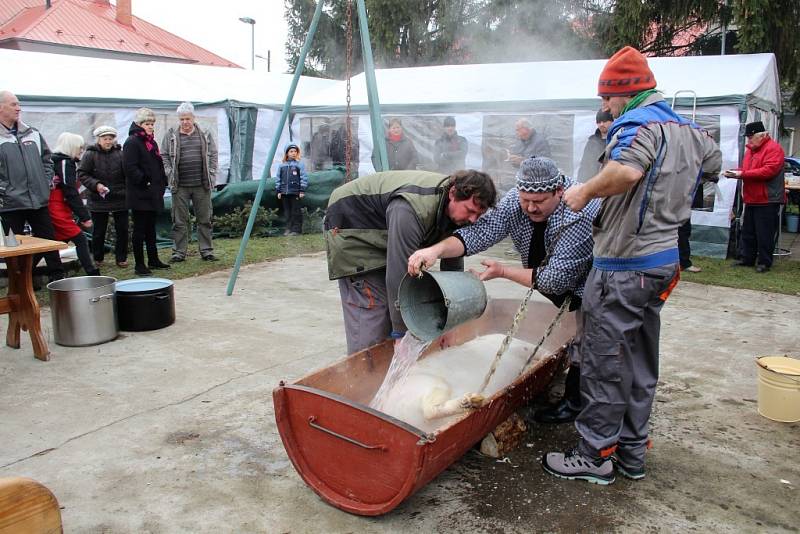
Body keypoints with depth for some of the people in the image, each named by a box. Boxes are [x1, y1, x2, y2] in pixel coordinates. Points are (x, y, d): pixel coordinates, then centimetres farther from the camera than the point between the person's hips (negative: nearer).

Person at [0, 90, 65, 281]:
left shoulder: (32, 134, 11)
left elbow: (47, 159, 18)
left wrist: (47, 182, 8)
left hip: (39, 200, 4)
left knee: (49, 240, 9)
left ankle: (58, 278, 19)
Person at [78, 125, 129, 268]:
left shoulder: (120, 154, 2)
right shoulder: (90, 154, -3)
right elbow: (82, 174, -2)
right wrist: (96, 185, -15)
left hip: (120, 199, 1)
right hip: (98, 201, -1)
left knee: (122, 230, 5)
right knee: (98, 232, 9)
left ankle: (121, 258, 17)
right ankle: (97, 259, 23)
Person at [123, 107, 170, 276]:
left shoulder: (151, 142, 17)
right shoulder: (132, 142, -11)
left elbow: (158, 165, 23)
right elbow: (130, 168, -19)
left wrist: (162, 184, 13)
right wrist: (145, 182, -20)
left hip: (153, 194, 9)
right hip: (139, 194, -9)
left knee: (150, 228, 16)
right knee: (140, 229, -2)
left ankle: (153, 260, 26)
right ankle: (139, 264, 4)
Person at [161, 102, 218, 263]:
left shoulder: (205, 135, 9)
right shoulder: (170, 136, 6)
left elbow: (213, 156, 11)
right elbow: (164, 157, 6)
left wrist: (211, 176, 2)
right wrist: (170, 176, -5)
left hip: (202, 185, 1)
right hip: (180, 186, -1)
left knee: (205, 219, 6)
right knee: (180, 221, 3)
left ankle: (206, 251, 14)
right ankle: (179, 252, 11)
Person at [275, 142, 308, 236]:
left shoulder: (300, 164, 0)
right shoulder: (281, 165, 10)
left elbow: (304, 178, -2)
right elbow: (278, 178, 14)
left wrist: (302, 190, -7)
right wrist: (278, 191, 9)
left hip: (295, 192, -4)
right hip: (284, 192, 4)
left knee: (296, 211, -1)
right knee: (287, 211, 8)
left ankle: (297, 229, 3)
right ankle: (288, 228, 15)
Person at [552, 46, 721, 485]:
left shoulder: (639, 124, -14)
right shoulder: (688, 130, 15)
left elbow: (626, 171, -36)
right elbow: (714, 161, 36)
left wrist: (585, 192, -21)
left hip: (622, 267, -10)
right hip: (663, 261, 10)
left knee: (603, 365, 0)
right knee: (640, 365, 16)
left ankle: (595, 457, 11)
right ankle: (632, 453, 27)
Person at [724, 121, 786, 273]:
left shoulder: (773, 148, -12)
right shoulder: (750, 149, 15)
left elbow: (768, 170, -24)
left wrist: (743, 174, -24)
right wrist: (736, 172, 0)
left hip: (767, 200, -9)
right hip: (751, 199, 9)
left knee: (764, 233, -3)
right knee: (748, 232, 14)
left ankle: (764, 262, 5)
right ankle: (747, 259, 23)